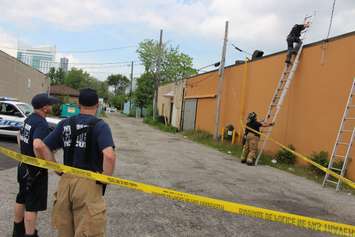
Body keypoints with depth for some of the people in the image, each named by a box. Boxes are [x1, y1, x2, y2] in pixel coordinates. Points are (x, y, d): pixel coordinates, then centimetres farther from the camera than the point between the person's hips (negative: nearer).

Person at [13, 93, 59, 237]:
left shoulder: (28, 119, 5)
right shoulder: (41, 124, -24)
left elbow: (19, 136, 21)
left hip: (24, 166, 10)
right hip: (35, 170, -10)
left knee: (21, 199, 23)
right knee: (32, 205, 1)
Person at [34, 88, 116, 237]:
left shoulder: (65, 124, 8)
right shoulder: (100, 125, -9)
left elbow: (42, 147, 8)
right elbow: (109, 156, -24)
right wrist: (104, 180, -9)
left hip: (65, 180, 5)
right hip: (88, 183, -5)